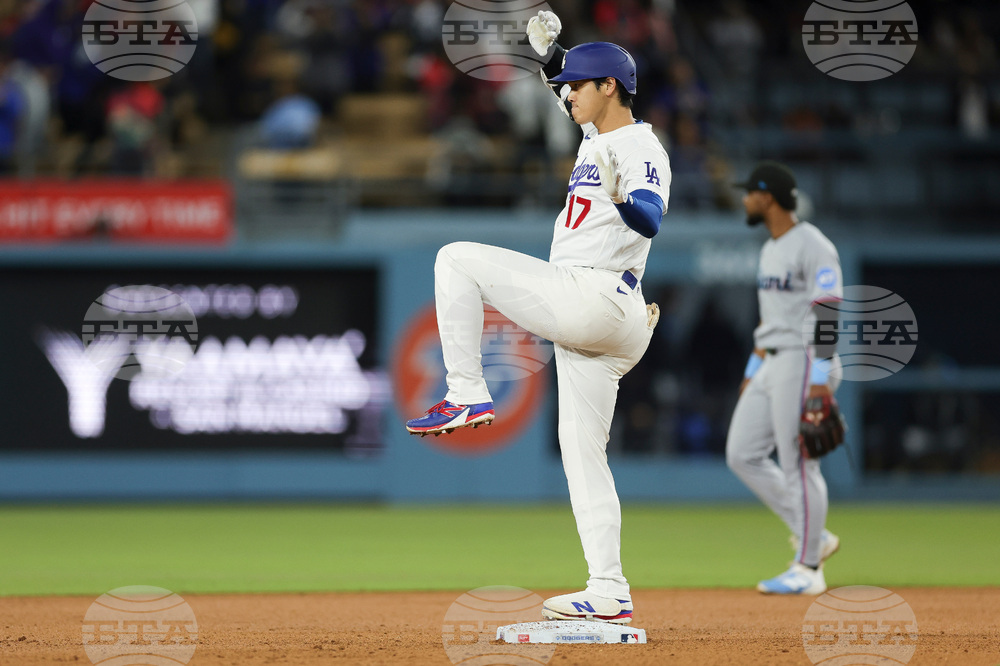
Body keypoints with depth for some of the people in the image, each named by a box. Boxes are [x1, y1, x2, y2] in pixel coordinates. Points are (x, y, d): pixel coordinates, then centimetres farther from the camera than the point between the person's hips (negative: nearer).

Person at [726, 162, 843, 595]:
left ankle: (808, 569, 0)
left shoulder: (813, 247, -13)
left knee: (798, 464, -7)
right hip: (772, 364, 10)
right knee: (742, 454, 7)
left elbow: (829, 313, -19)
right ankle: (814, 537, 13)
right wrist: (753, 370, 22)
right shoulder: (770, 250, 18)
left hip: (805, 362, -10)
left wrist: (821, 377, -25)